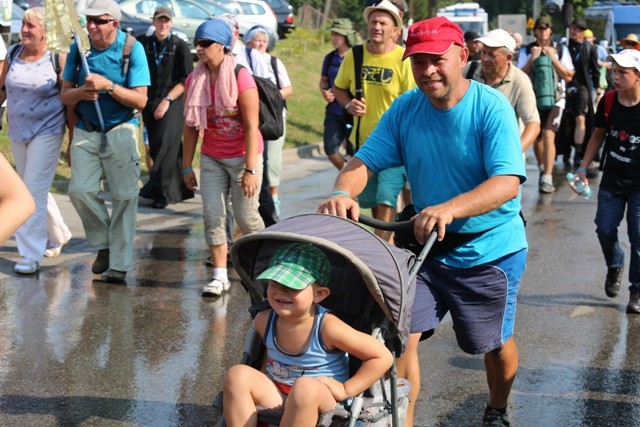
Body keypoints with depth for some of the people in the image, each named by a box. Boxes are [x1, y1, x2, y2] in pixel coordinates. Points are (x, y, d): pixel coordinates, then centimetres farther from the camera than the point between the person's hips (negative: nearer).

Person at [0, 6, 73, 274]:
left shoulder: (58, 59, -10)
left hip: (47, 132, -6)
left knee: (34, 190, -10)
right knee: (35, 189, 15)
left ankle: (31, 255, -7)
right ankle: (58, 235, 35)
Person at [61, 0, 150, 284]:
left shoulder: (132, 49, -10)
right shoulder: (78, 48, 0)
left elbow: (140, 101, -13)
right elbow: (65, 95, 3)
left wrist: (108, 86, -25)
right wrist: (80, 92, -19)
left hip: (121, 130, -3)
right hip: (86, 131, 3)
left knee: (124, 197, -1)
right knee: (80, 191, -6)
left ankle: (119, 264, 7)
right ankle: (103, 244, 17)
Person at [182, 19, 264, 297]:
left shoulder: (241, 78, -18)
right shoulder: (194, 81, -2)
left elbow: (251, 127, -19)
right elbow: (190, 126, 3)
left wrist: (250, 170, -22)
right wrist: (186, 166, 3)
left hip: (243, 156, -4)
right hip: (212, 159, 4)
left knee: (246, 215, 2)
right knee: (212, 215, -3)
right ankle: (220, 277, 4)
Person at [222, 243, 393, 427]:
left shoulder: (327, 326, -19)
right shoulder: (264, 321, -4)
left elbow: (383, 357, -13)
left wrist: (346, 390, -13)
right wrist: (262, 378, 8)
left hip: (320, 405, -5)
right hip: (276, 398, 5)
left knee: (306, 387, -37)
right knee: (237, 374, -19)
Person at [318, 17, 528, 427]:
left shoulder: (491, 108, -19)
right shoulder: (405, 109, -5)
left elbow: (508, 182, -30)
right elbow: (364, 161, -10)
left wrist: (450, 208, -47)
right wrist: (343, 192, -34)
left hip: (489, 251, -3)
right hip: (425, 245, 3)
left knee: (495, 343, 14)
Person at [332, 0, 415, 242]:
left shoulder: (404, 60, -12)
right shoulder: (354, 55, 2)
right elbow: (338, 88, 17)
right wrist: (348, 104, -4)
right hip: (362, 141, 6)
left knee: (386, 202, -15)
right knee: (371, 202, 16)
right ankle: (388, 242, 38)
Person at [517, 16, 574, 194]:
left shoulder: (560, 50, 1)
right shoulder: (526, 51, 2)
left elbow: (568, 76, -3)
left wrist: (553, 58, -13)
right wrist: (532, 59, -16)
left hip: (555, 100, -2)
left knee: (549, 135, -17)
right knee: (537, 138, 11)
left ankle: (547, 178, -19)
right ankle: (543, 170, 35)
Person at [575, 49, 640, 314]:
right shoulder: (608, 102, -6)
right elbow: (598, 136, 9)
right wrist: (583, 168, 5)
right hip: (612, 180, 4)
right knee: (605, 230, 5)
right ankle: (615, 267, 36)